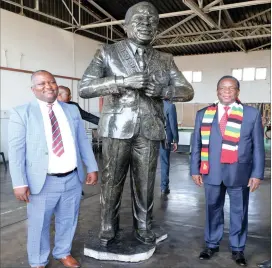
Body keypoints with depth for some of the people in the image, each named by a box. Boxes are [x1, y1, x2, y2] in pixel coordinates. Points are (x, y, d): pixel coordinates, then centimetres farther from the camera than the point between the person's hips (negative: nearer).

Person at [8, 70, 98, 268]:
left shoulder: (72, 110, 9)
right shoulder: (21, 113, -3)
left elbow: (83, 142, 10)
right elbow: (16, 150, -7)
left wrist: (92, 168, 6)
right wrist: (19, 183, -13)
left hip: (73, 179, 4)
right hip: (43, 182, -3)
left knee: (68, 221, 18)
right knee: (39, 225, 12)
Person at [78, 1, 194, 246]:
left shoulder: (165, 60, 10)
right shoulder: (107, 53, 2)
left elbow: (188, 91, 9)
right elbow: (84, 88, -8)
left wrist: (162, 90, -12)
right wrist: (123, 81, -20)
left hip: (150, 131, 2)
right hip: (117, 129, -2)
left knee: (145, 182, 10)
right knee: (112, 180, 8)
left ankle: (143, 227, 28)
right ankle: (108, 228, 26)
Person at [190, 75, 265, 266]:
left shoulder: (252, 114, 0)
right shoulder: (203, 114, 4)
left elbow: (258, 147, 0)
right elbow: (197, 144, 6)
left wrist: (257, 173, -4)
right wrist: (195, 169, 3)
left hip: (239, 174, -1)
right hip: (212, 172, 1)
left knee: (239, 212, 11)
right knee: (213, 210, 14)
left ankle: (238, 249, 30)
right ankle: (212, 245, 33)